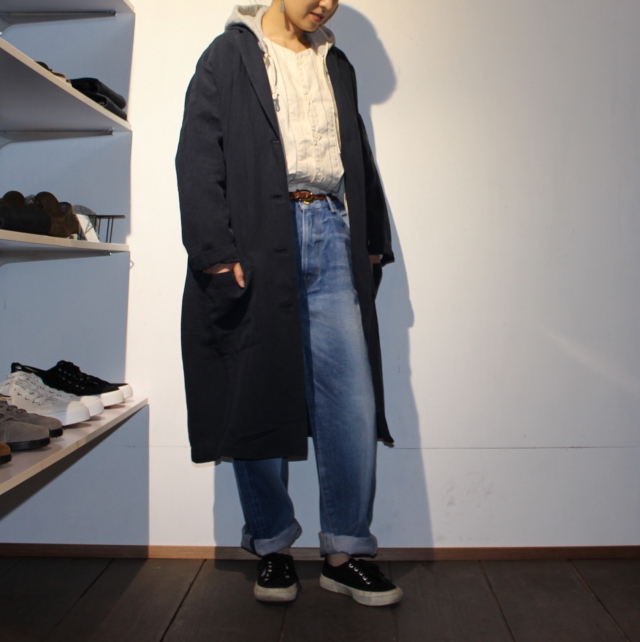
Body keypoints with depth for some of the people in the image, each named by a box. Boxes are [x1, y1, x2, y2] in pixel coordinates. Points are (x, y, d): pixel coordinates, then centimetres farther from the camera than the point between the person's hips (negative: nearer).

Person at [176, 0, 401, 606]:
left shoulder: (337, 66, 24)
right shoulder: (229, 56, 9)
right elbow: (198, 158, -2)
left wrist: (373, 242, 17)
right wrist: (215, 252, -13)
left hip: (331, 237, 4)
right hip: (258, 246, -4)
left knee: (353, 398, -3)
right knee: (258, 396, 0)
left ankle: (345, 553, 9)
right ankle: (272, 548, 16)